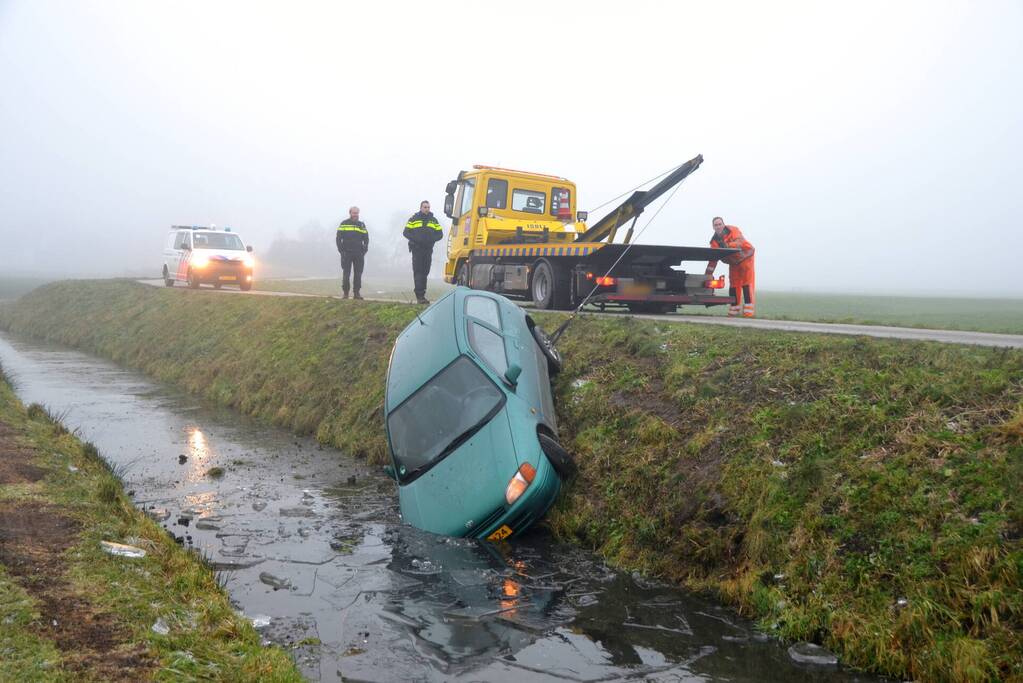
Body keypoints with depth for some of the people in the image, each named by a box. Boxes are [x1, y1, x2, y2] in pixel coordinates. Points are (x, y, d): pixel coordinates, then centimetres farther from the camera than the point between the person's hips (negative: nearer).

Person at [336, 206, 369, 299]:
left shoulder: (362, 225, 12)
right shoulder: (343, 224, 4)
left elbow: (366, 238, 13)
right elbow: (338, 238, 3)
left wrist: (364, 250, 1)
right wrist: (341, 250, -5)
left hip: (359, 253, 2)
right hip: (346, 253, -2)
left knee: (358, 273, 2)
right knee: (346, 273, -1)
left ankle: (357, 293, 7)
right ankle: (345, 292, 5)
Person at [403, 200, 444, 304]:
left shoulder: (433, 220, 13)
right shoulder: (414, 219, 3)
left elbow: (440, 233, 11)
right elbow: (406, 232, 0)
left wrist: (432, 239, -9)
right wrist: (415, 239, -15)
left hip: (428, 250, 4)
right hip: (417, 249, -4)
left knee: (425, 272, 8)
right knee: (418, 272, -9)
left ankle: (421, 294, 16)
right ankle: (419, 296, -13)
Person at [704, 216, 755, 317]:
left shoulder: (733, 230, -23)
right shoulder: (714, 241, -8)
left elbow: (739, 242, -42)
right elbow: (713, 259, -8)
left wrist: (727, 246, -60)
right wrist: (709, 273, -16)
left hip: (745, 258, -5)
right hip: (733, 262, 5)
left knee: (747, 284, -11)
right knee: (734, 284, 7)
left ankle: (748, 312, -13)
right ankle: (733, 312, 14)